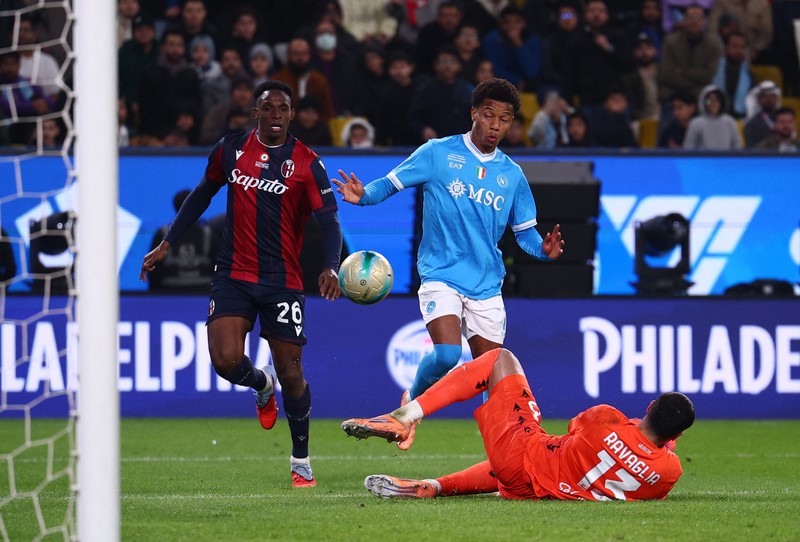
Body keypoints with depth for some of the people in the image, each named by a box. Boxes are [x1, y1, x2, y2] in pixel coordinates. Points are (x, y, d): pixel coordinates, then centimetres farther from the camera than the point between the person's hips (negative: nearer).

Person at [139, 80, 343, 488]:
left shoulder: (306, 163, -4)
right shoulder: (230, 149, 4)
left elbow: (328, 220, -8)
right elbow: (202, 194, 18)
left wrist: (331, 267, -26)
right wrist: (167, 244, 16)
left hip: (282, 281, -2)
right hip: (233, 275, 2)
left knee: (291, 374, -1)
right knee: (226, 360, -18)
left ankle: (301, 461, 19)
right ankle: (262, 384, 20)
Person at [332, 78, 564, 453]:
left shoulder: (512, 175, 9)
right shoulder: (437, 154, -1)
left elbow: (524, 230, 14)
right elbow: (390, 183, 1)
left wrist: (543, 248, -8)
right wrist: (363, 195, -20)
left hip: (486, 285, 4)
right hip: (441, 276, -4)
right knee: (446, 354, -23)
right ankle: (412, 403, 7)